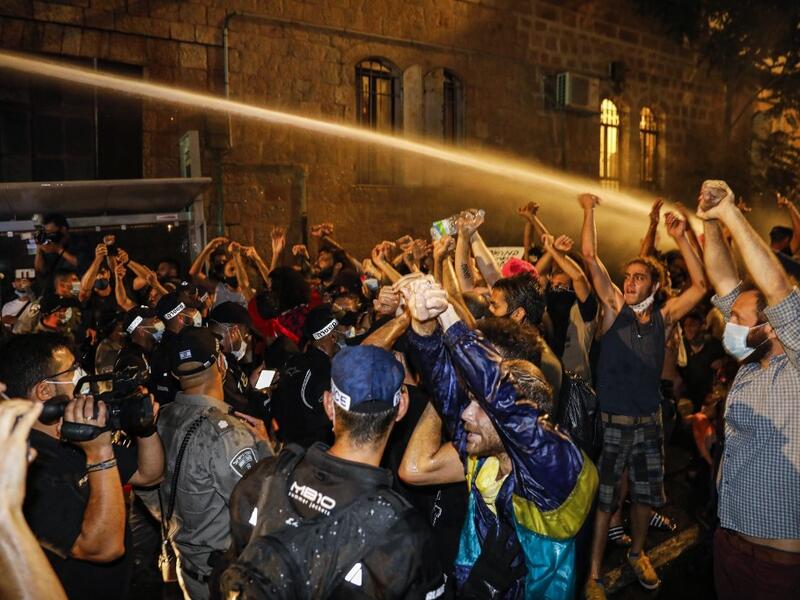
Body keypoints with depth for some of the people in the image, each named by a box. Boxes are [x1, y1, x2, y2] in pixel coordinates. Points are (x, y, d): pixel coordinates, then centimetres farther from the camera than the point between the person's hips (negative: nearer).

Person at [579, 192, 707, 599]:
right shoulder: (614, 308, -5)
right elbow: (590, 257, -11)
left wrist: (680, 238, -3)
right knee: (604, 500, 3)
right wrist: (589, 211, -8)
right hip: (611, 421, -3)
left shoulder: (663, 317, 3)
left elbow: (699, 285, 0)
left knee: (646, 495, 18)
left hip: (649, 421, 4)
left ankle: (637, 553, 43)